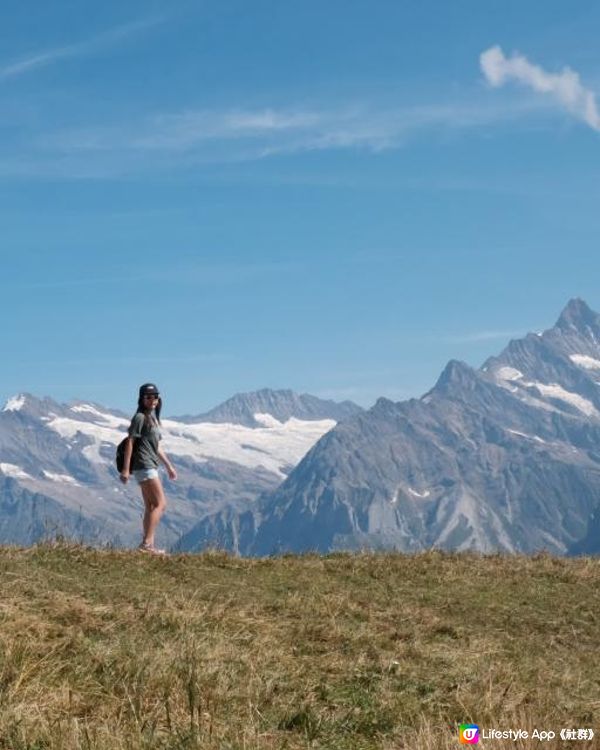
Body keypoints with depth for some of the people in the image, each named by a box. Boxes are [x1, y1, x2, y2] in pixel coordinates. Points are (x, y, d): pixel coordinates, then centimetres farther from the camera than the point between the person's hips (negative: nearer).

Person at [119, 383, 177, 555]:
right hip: (144, 465, -9)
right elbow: (130, 442, -13)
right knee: (160, 503, -12)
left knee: (151, 507, 9)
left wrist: (169, 466, 27)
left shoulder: (153, 418, 19)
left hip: (151, 466, 9)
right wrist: (125, 469, -18)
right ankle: (147, 542, -17)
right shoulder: (140, 417, -8)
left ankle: (149, 546, 10)